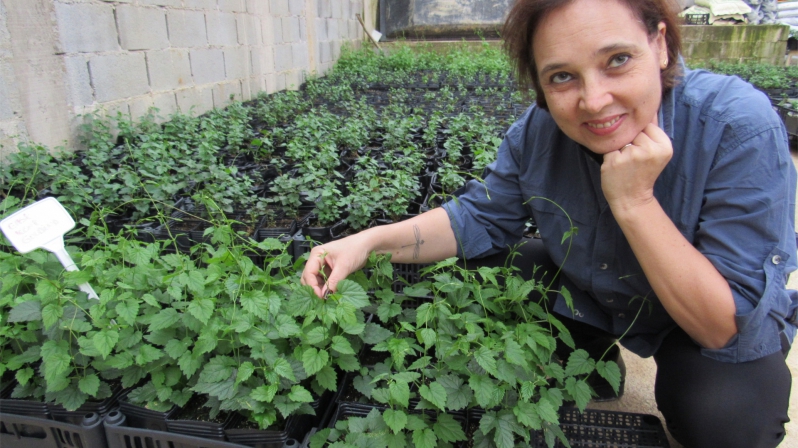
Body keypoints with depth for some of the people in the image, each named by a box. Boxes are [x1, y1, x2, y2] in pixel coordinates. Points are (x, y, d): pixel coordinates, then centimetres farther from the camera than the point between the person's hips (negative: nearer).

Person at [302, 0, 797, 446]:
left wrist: (634, 201, -41)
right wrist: (370, 240, -22)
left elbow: (730, 327, -30)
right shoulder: (539, 130, -22)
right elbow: (480, 219, -8)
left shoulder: (740, 128, -33)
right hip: (587, 291, 4)